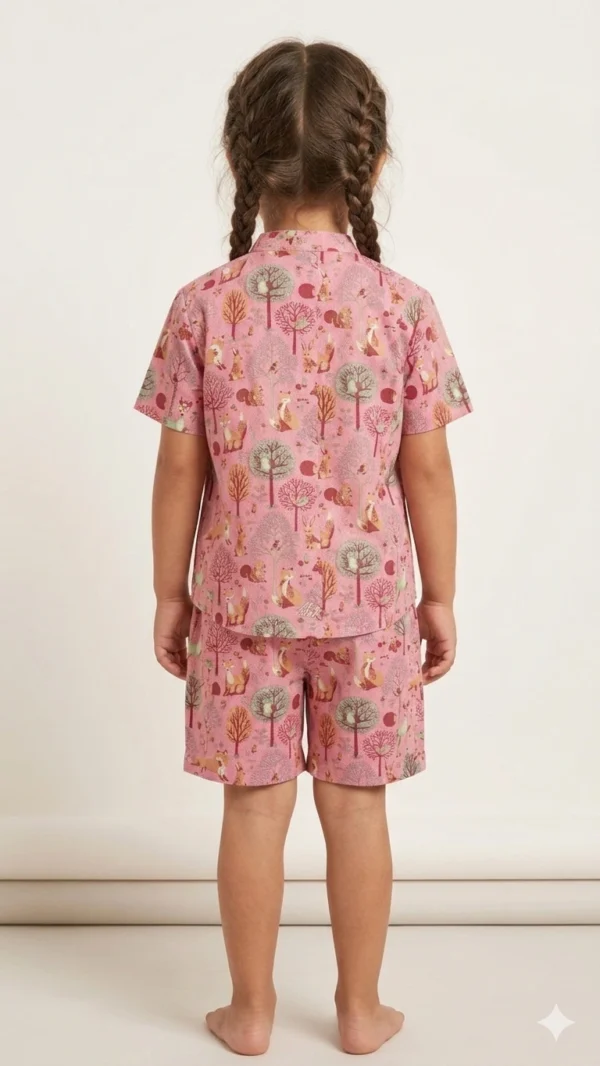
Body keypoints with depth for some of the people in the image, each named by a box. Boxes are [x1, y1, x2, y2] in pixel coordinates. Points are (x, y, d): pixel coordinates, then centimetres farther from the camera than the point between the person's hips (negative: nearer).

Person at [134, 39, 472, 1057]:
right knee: (356, 806, 13)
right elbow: (427, 472, -5)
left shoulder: (203, 306, -8)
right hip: (368, 601, 0)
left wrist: (169, 595, 7)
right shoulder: (404, 304, -9)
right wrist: (440, 595, 7)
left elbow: (180, 473, -5)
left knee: (255, 806, 12)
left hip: (241, 600, 0)